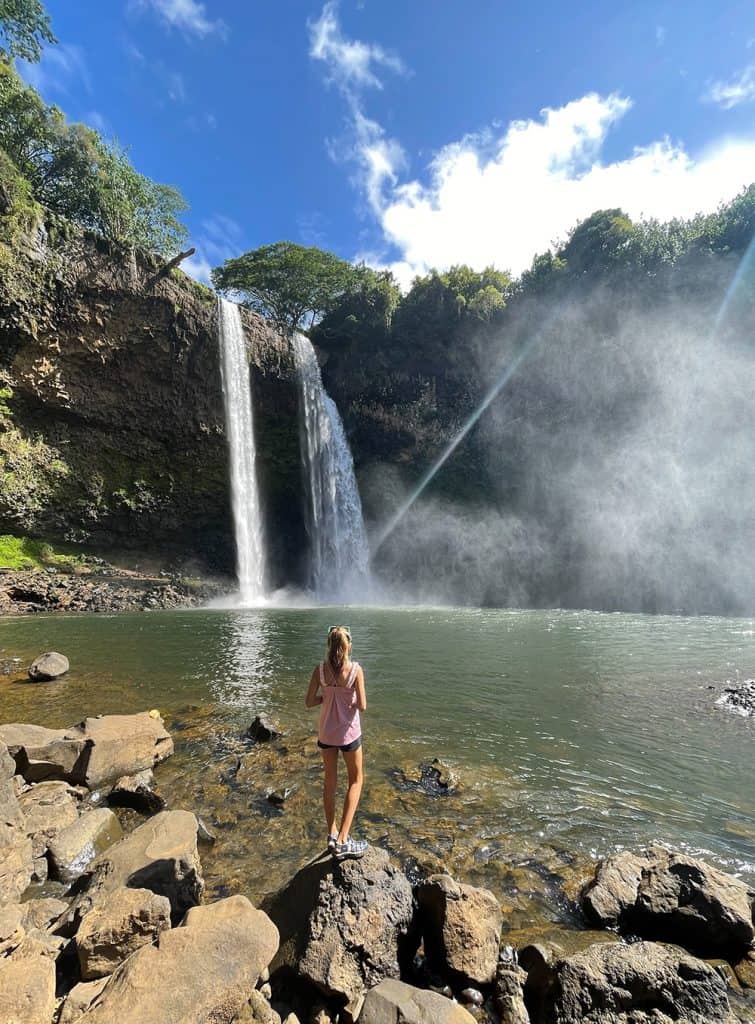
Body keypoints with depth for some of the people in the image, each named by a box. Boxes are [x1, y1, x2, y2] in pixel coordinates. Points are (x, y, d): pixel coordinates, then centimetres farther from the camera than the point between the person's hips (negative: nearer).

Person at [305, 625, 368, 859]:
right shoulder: (355, 669, -19)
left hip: (326, 732, 3)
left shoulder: (320, 669, -12)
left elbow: (309, 702, -8)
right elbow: (362, 705, -16)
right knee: (356, 780, 17)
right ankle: (342, 840, 12)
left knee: (330, 780, 21)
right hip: (349, 732, -3)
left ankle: (332, 835, 30)